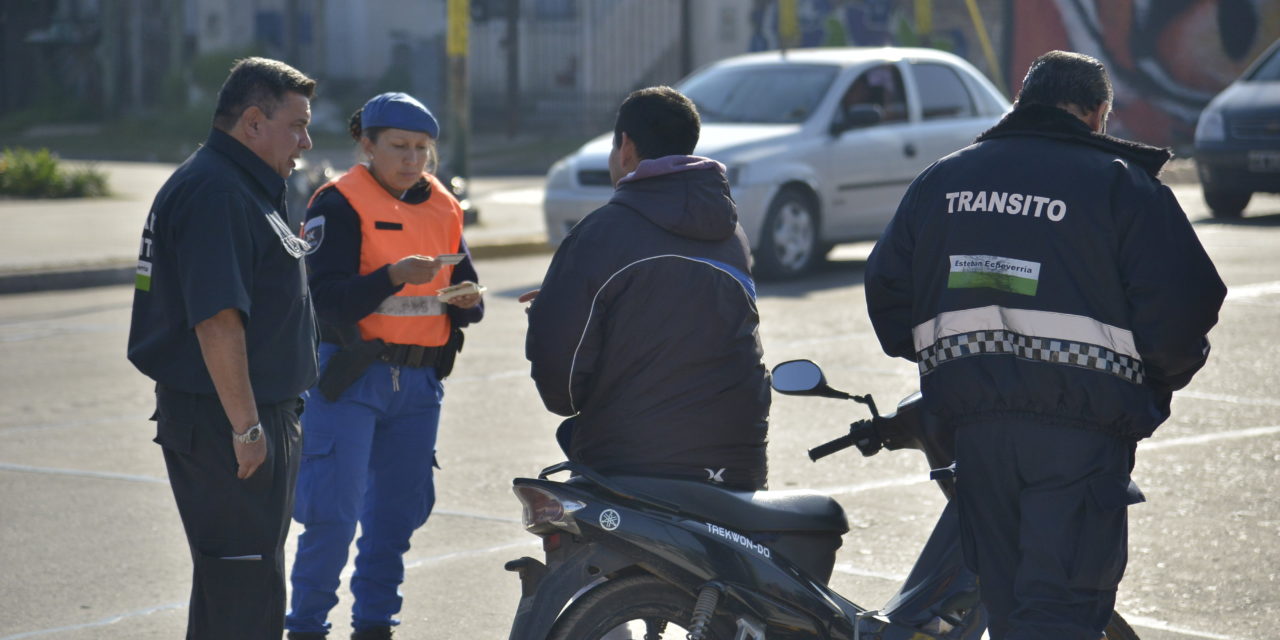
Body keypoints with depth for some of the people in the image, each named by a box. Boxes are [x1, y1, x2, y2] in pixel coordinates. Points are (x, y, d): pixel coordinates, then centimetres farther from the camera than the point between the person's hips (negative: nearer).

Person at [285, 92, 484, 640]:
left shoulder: (442, 208, 11)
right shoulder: (340, 203, -8)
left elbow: (465, 303, 15)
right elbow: (329, 300, -17)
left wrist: (467, 300, -8)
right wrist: (395, 275, -30)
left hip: (419, 383, 6)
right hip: (349, 378, -6)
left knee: (399, 510, 10)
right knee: (333, 512, -9)